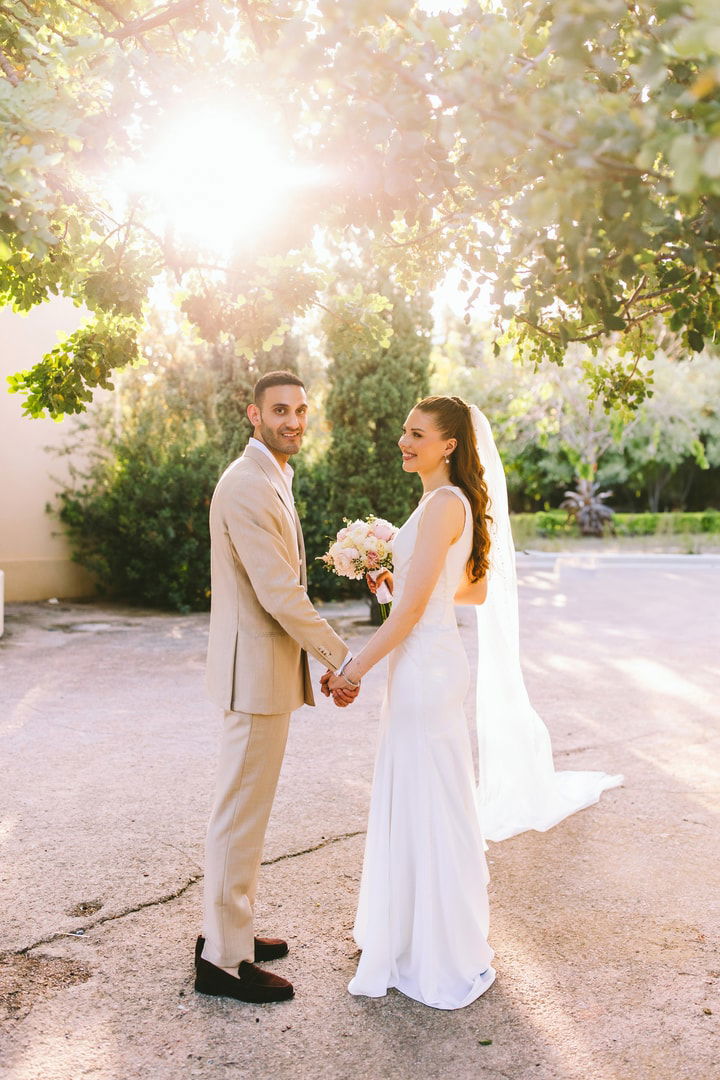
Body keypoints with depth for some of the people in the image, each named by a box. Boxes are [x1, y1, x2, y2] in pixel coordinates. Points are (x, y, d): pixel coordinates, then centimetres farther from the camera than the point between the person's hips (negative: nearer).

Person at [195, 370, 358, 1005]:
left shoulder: (270, 481, 15)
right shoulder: (249, 487, -19)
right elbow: (279, 593, -22)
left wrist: (320, 655, 18)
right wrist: (340, 658, -14)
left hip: (266, 663, 11)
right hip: (257, 668, -11)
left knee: (246, 805, 19)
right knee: (242, 810, -1)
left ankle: (227, 928, 33)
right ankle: (223, 960, 12)